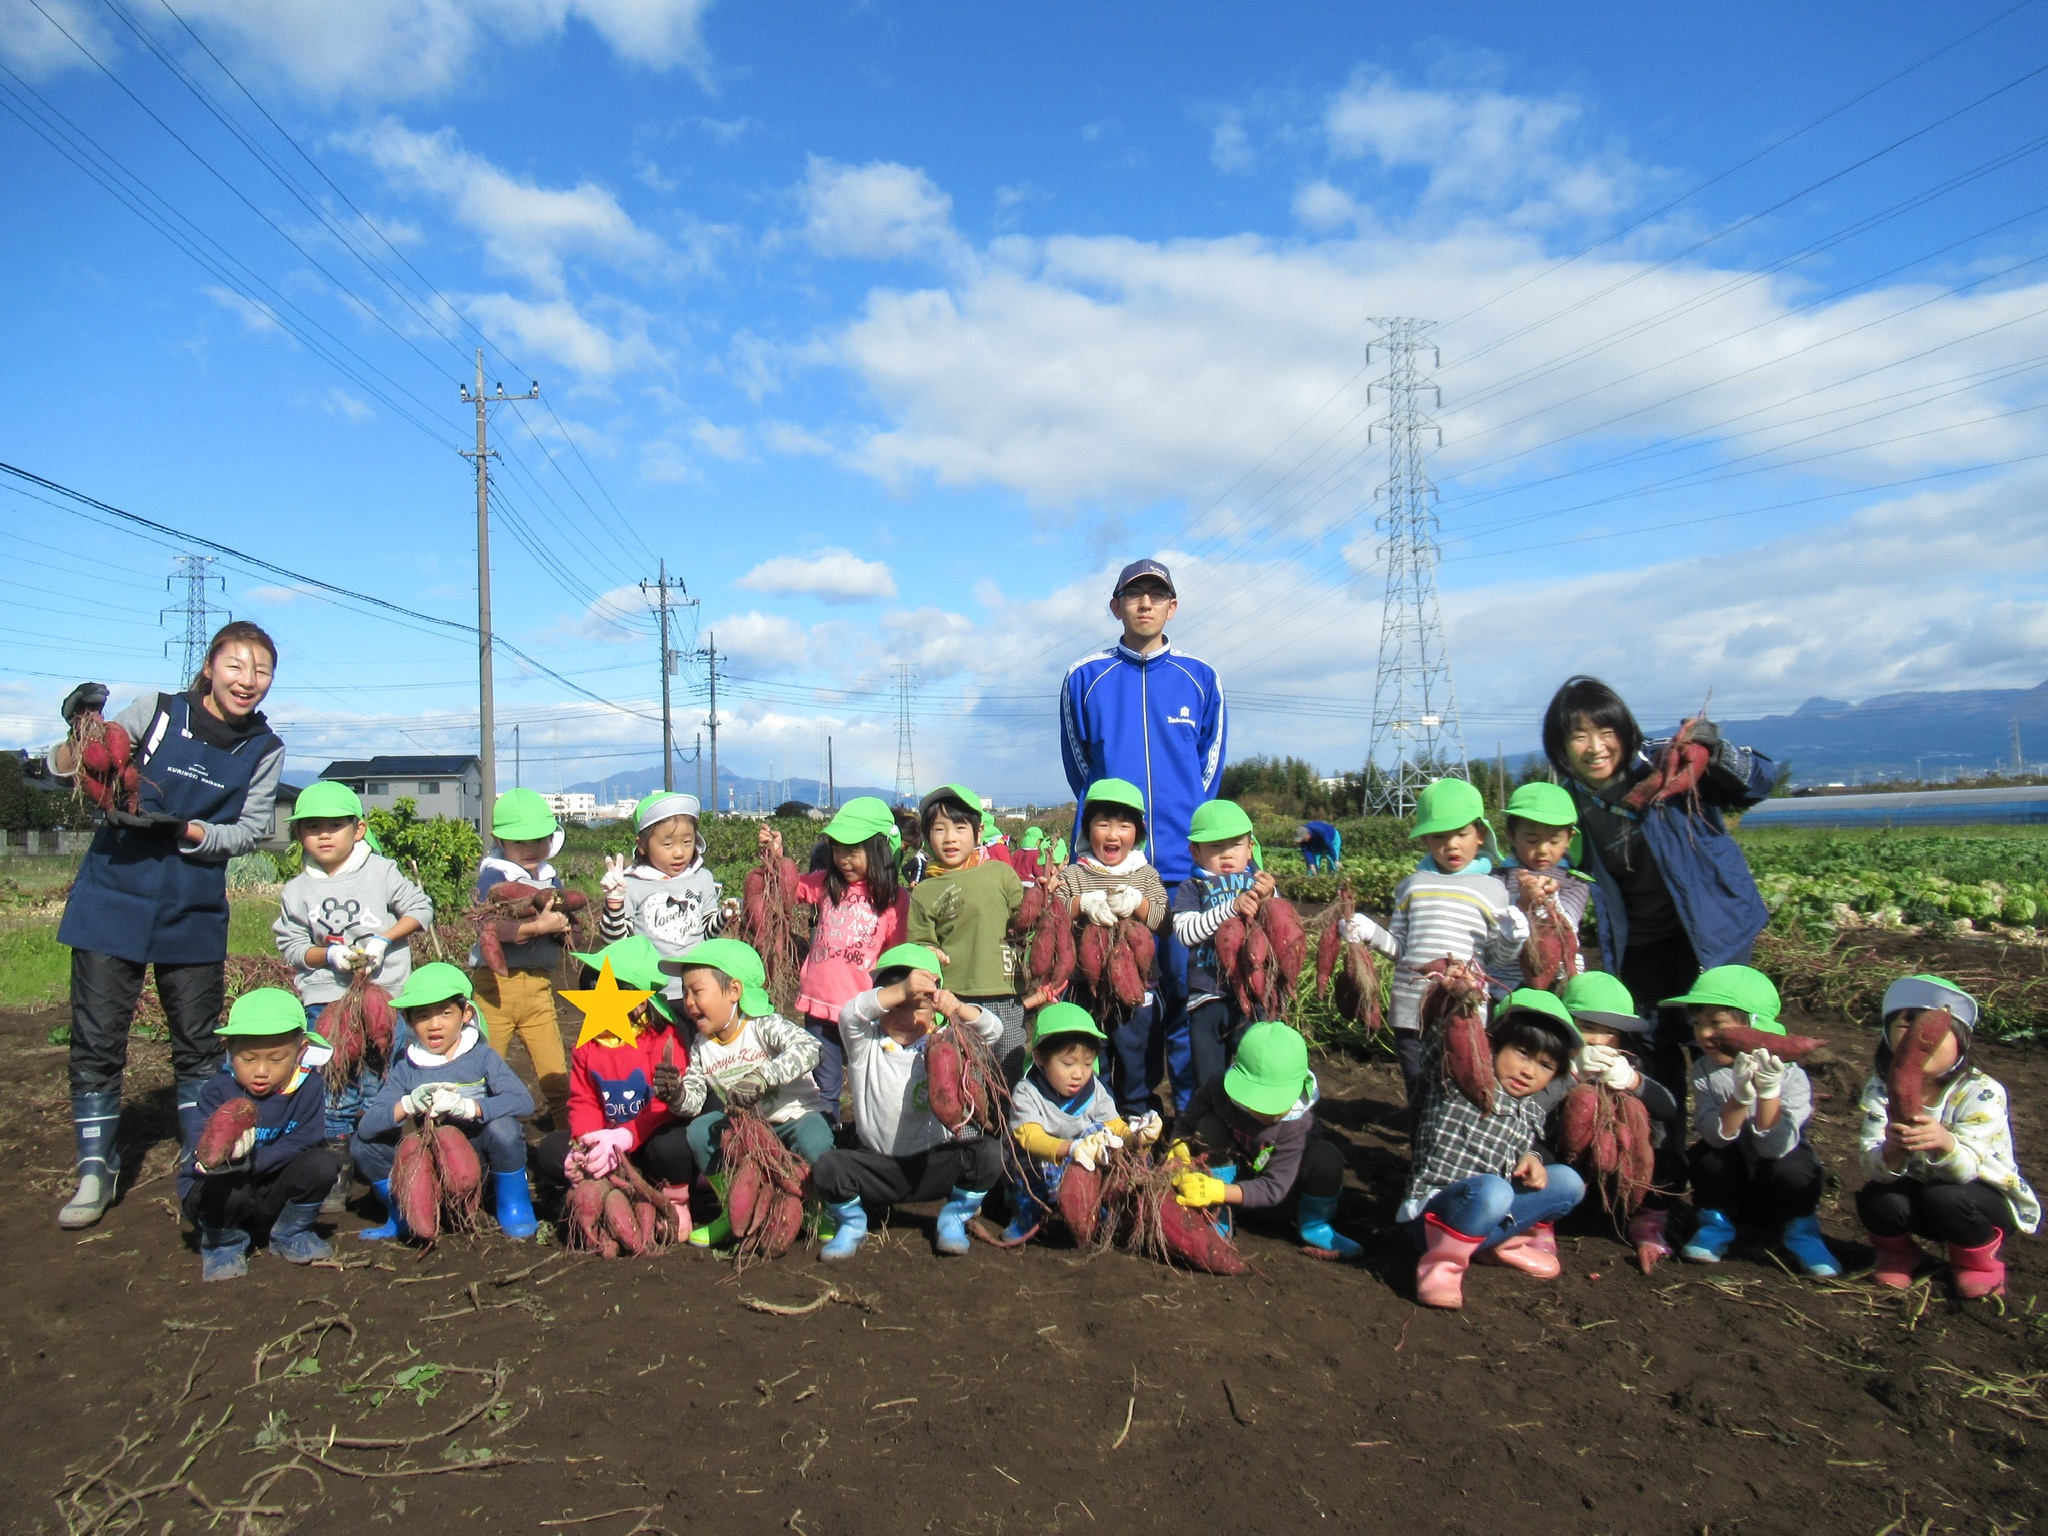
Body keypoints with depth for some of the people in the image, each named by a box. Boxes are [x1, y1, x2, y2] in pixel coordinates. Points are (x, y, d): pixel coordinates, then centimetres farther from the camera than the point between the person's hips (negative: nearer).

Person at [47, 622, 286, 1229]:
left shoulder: (264, 749, 0)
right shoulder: (157, 711, -6)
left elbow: (250, 829, -2)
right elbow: (64, 769, -2)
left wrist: (180, 829, -18)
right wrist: (80, 735, -24)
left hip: (194, 912, 2)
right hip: (113, 899, -1)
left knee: (199, 1042, 9)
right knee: (96, 1038, 1)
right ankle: (95, 1171, 16)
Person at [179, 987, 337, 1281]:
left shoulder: (309, 1087, -11)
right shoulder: (218, 1090, -15)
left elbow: (301, 1143, -20)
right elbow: (203, 1156, -25)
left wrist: (246, 1160, -35)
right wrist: (221, 1149, -50)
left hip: (274, 1196, 2)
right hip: (220, 1191, -2)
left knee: (322, 1162, -24)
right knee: (227, 1189, -36)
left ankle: (290, 1234, 3)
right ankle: (222, 1244, 0)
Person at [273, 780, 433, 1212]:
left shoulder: (382, 872, 1)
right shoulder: (296, 891, 6)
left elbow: (420, 908, 1)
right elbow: (292, 946, 4)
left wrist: (383, 939, -11)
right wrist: (330, 955, -14)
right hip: (325, 1002, 1)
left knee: (380, 1093, 3)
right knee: (334, 1094, 2)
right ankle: (334, 1179, 12)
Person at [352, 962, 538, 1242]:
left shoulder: (482, 1057, -8)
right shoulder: (405, 1068, -1)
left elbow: (523, 1100, -25)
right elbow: (366, 1124, -14)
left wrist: (467, 1107, -37)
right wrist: (408, 1105, -33)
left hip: (476, 1151, -3)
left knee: (503, 1127, -32)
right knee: (362, 1144, -11)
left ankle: (514, 1205, -4)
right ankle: (401, 1214, 13)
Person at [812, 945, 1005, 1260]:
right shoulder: (866, 1045, -5)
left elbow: (992, 1030, -14)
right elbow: (849, 1015, -27)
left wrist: (959, 1008, -36)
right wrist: (901, 990, -43)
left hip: (934, 1165, 1)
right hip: (878, 1167, -1)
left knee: (990, 1153, -24)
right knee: (826, 1168, -27)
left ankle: (954, 1218, 5)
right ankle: (851, 1224, 6)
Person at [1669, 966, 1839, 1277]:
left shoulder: (1790, 1075, -20)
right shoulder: (1705, 1070, -14)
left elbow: (1775, 1148, -31)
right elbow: (1716, 1136, -28)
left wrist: (1768, 1091, -43)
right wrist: (1741, 1096, -44)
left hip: (1778, 1190, -1)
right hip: (1730, 1186, 1)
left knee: (1791, 1168, -32)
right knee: (1706, 1155, -28)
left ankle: (1798, 1229, 0)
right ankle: (1716, 1223, 0)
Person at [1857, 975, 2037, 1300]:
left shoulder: (1981, 1092, -22)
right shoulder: (1881, 1089, -16)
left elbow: (1967, 1169, -33)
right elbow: (1874, 1170, -25)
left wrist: (1945, 1143, -56)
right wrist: (1892, 1152, -50)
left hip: (1989, 1198, -2)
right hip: (1917, 1193, 2)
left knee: (1944, 1198, -33)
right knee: (1876, 1200, -29)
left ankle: (1979, 1262, 1)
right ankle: (1896, 1252, 8)